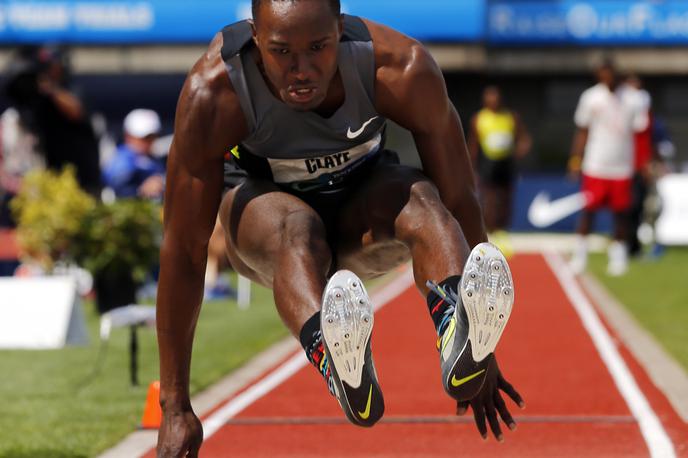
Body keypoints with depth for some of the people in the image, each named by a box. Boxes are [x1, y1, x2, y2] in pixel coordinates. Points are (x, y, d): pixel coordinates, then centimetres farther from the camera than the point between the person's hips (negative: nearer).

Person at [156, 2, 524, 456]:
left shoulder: (404, 71, -29)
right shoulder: (213, 92, -32)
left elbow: (459, 200, -20)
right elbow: (184, 248, -28)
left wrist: (486, 355, -19)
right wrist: (176, 408, -28)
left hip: (364, 198, 1)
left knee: (422, 199, -33)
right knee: (295, 227, -37)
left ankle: (463, 339, -62)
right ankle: (340, 366, -68)